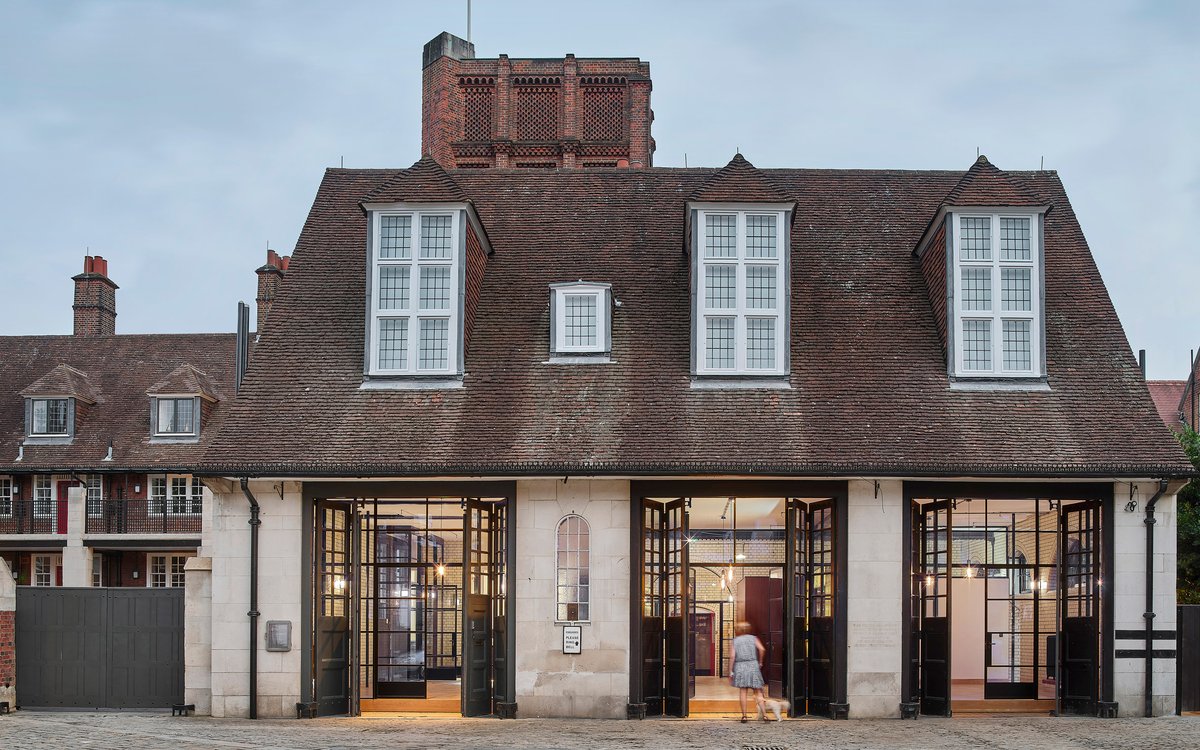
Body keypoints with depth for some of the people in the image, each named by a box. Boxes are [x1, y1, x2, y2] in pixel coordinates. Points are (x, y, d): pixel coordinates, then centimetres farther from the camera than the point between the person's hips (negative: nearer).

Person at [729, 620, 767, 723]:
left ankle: (744, 715, -1)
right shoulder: (753, 638, 8)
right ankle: (764, 714, -9)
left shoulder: (735, 640, 8)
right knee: (758, 693, 1)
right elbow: (762, 649, -7)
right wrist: (760, 662, 5)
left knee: (742, 692, 2)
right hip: (753, 665, 0)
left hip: (740, 666, 0)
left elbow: (733, 656, -1)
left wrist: (731, 671, 1)